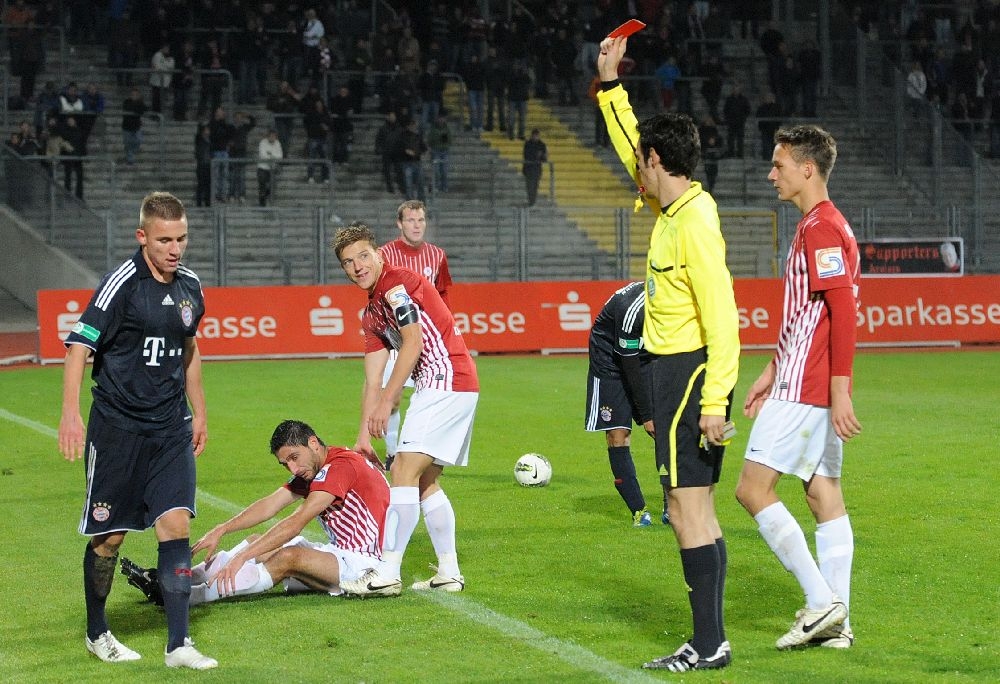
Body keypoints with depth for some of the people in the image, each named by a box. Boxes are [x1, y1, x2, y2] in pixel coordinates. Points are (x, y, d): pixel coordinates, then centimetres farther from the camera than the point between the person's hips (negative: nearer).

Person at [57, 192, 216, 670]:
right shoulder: (122, 284, -13)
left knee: (175, 524, -7)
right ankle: (97, 633, 27)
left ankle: (178, 645, -6)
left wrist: (198, 412, 23)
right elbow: (79, 345, -14)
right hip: (117, 428, -4)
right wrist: (70, 414, -23)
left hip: (171, 429, 5)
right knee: (109, 535, 5)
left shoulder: (190, 287, 6)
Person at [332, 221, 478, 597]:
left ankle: (388, 573, -14)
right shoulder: (371, 314, 20)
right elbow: (373, 380, 19)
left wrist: (387, 401, -17)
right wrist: (364, 435, 14)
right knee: (425, 481, 14)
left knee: (404, 470, -13)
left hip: (446, 380, -10)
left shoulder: (396, 282, -8)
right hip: (445, 386, 10)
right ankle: (449, 573, 17)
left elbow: (413, 343, -17)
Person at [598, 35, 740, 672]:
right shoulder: (673, 207, 10)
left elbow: (721, 315, -21)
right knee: (695, 510, 12)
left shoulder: (694, 221, -17)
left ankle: (709, 644, -5)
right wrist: (610, 83, 27)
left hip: (689, 371, -10)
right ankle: (709, 639, 18)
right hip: (673, 369, 10)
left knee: (688, 508, -8)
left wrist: (714, 400, -25)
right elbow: (630, 147, 29)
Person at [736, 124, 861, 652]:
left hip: (805, 390, -10)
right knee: (824, 494, 8)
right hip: (809, 387, 10)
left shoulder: (821, 228, -14)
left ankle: (821, 600, -9)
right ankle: (836, 622, 8)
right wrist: (771, 373, 27)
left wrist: (839, 390, -24)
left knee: (753, 488, -8)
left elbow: (844, 311, -21)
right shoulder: (818, 226, 18)